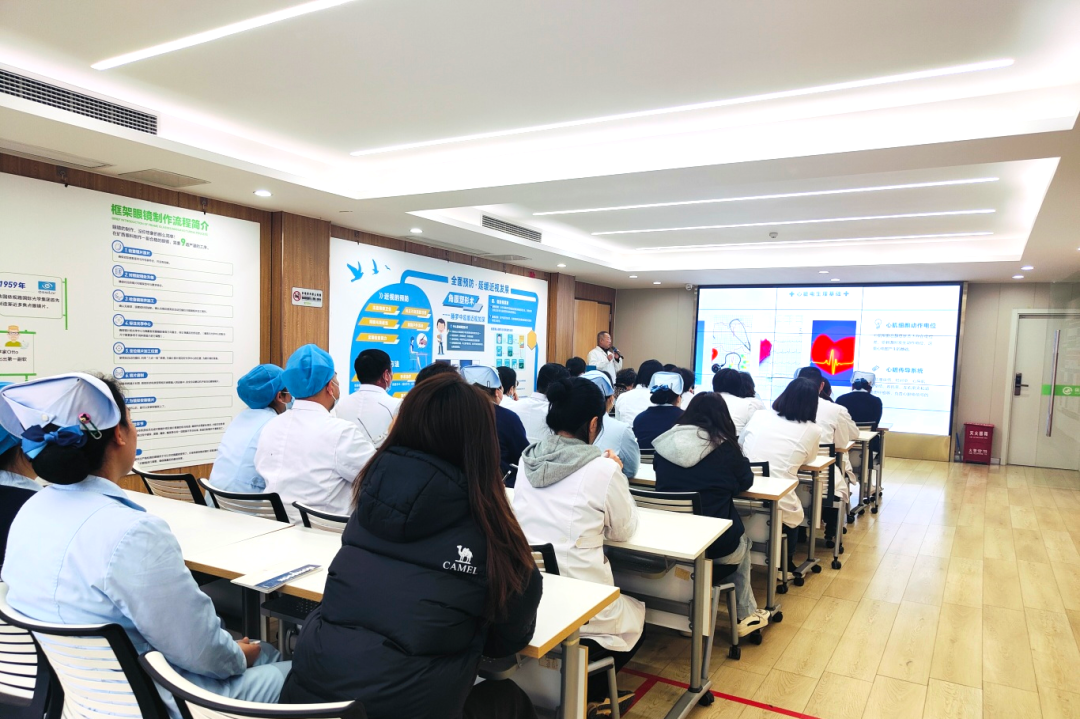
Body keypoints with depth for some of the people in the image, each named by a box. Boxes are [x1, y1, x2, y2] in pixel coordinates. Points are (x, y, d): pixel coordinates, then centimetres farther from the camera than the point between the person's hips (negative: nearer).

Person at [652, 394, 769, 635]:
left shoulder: (665, 443, -1)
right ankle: (746, 616, 37)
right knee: (743, 543, 32)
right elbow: (745, 481, 7)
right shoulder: (725, 447, -9)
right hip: (716, 544, -3)